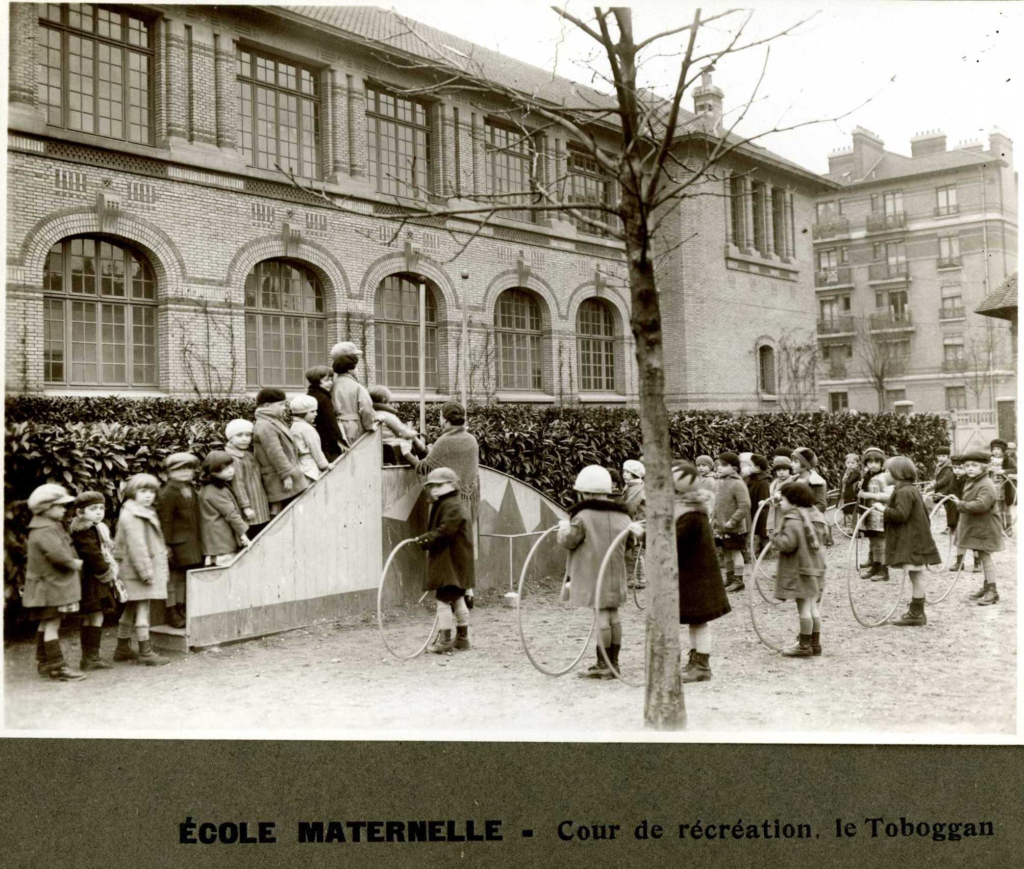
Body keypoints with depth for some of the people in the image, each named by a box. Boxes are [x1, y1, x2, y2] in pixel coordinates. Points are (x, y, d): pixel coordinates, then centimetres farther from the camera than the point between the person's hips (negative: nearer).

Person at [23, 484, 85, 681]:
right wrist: (75, 563, -15)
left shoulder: (51, 527, 13)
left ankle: (43, 662, 29)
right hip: (51, 586, -11)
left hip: (51, 585, 11)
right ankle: (57, 667, -7)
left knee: (46, 624, 18)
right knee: (52, 624, -8)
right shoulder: (45, 531, -20)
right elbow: (58, 555, -33)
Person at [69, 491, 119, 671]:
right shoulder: (84, 531, -16)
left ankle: (88, 657, 19)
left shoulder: (98, 529, 16)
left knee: (89, 618, 13)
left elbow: (106, 552, 19)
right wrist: (106, 571, -13)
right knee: (96, 617, -9)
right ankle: (92, 657, -6)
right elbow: (93, 555, -22)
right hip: (92, 580, -11)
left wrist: (110, 571, 7)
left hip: (96, 579, 11)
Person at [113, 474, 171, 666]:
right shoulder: (131, 515, -15)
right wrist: (146, 571, -23)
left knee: (130, 609, 17)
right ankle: (145, 651, -5)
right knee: (141, 608, -8)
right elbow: (136, 546, -21)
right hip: (138, 570, -11)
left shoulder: (145, 513, 18)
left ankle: (123, 648, 27)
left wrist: (161, 568, 20)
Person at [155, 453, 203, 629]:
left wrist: (197, 541, 18)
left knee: (183, 577, 15)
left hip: (191, 543, 8)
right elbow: (165, 521, -17)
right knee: (173, 576, -1)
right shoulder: (168, 493, -14)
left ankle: (180, 609, 25)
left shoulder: (190, 490, 13)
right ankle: (171, 612, 7)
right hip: (177, 542, -8)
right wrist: (167, 545, -19)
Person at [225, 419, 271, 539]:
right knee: (253, 540, -7)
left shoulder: (249, 454, 14)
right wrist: (246, 506, -21)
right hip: (251, 508, -10)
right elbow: (237, 484, -20)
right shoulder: (233, 458, -17)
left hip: (260, 505, 10)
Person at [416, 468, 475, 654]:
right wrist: (425, 539, 4)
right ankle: (462, 638, 22)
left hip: (451, 563, -11)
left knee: (444, 599, -6)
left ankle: (444, 640, -2)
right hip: (455, 562, 11)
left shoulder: (453, 507, -15)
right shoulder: (442, 505, 19)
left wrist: (424, 539, -20)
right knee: (458, 600, 15)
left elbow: (443, 532, -24)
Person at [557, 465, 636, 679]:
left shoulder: (583, 517, -11)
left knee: (602, 615, -5)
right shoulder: (621, 515, 7)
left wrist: (564, 527, 10)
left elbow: (568, 541, -8)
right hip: (615, 574, 6)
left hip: (593, 574, -6)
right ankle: (613, 662, 18)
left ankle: (603, 665, 0)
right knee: (613, 614, 11)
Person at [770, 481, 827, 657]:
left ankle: (804, 646, 1)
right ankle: (815, 643, 21)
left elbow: (788, 544, -26)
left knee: (804, 607, -4)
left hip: (800, 569, -9)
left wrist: (775, 536, -7)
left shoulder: (793, 520, -17)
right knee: (812, 606, 15)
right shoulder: (814, 517, 12)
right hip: (815, 566, 9)